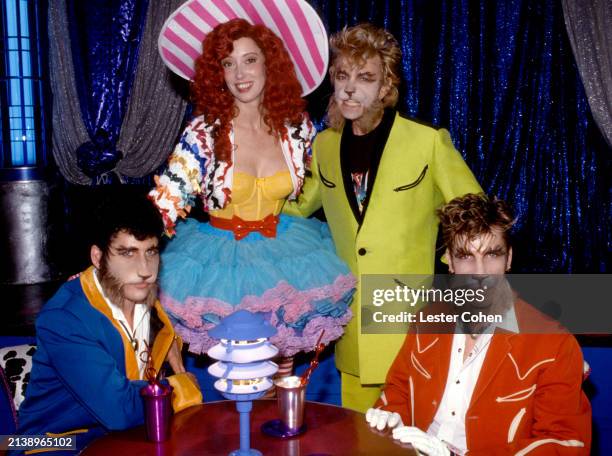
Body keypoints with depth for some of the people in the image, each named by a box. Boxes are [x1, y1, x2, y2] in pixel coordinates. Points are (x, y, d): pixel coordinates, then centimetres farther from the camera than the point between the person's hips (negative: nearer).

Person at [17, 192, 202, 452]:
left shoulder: (141, 290, -5)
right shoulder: (62, 319, -25)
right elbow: (122, 410, -32)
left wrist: (180, 371, 7)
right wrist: (183, 387, -16)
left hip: (127, 434, 6)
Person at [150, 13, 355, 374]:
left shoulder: (298, 128, -3)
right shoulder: (204, 132, -13)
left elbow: (309, 192, 17)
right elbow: (166, 200, -16)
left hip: (285, 250, 3)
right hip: (222, 257, -2)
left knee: (284, 361, 9)